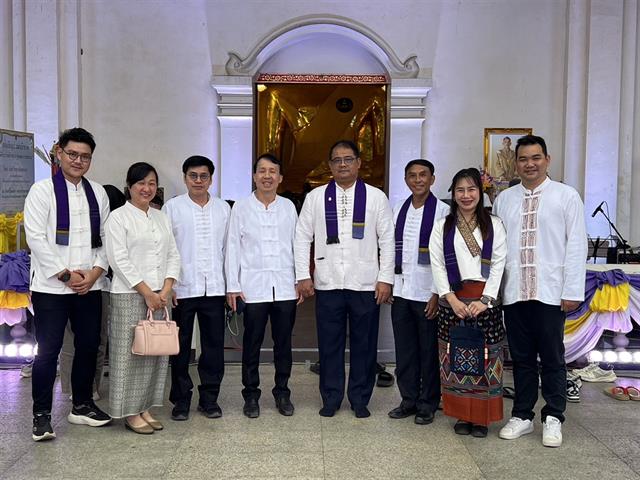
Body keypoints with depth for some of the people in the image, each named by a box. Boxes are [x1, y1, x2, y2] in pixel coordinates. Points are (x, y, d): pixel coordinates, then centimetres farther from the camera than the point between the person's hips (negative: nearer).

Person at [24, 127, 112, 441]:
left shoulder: (97, 193, 9)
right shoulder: (42, 191, -3)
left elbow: (105, 238, 9)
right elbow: (36, 238, -10)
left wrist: (96, 271, -6)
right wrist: (66, 275, -13)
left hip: (90, 285, 5)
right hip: (51, 286, -4)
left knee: (88, 346, 11)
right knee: (48, 351, -1)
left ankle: (82, 406, 27)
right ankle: (41, 415, 12)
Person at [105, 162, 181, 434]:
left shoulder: (161, 218, 15)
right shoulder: (119, 217, -2)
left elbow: (173, 256, 11)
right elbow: (119, 260, -10)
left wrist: (165, 291, -3)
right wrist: (146, 293, -13)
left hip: (161, 296, 6)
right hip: (130, 296, -5)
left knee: (156, 352, 7)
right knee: (131, 353, -2)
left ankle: (144, 408, 18)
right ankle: (130, 412, 8)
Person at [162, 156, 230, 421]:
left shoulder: (223, 208, 9)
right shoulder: (172, 207, 2)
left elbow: (228, 247, 10)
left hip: (214, 287, 2)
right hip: (182, 287, -2)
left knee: (214, 344, 6)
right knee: (181, 346, 7)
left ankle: (209, 397, 18)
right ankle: (181, 399, 19)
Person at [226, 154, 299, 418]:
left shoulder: (288, 207, 8)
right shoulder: (241, 207, 2)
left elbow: (296, 244, 11)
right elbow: (233, 247, 1)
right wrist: (232, 286, -3)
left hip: (285, 287, 2)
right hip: (253, 287, -2)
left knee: (283, 343, 9)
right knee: (252, 344, 5)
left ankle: (282, 393, 21)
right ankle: (251, 395, 17)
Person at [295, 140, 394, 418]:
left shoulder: (376, 197, 4)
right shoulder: (315, 197, 6)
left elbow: (387, 241, 3)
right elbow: (302, 237, 7)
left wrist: (385, 278, -3)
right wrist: (303, 275, 0)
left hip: (366, 284, 0)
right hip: (327, 283, 1)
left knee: (364, 344, 7)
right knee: (329, 343, 7)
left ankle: (360, 399, 21)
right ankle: (331, 398, 21)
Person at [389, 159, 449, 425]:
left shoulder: (443, 211, -6)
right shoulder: (398, 210, 9)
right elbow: (390, 248, 12)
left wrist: (438, 293, -12)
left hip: (428, 293, -5)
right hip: (401, 290, 5)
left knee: (429, 351, 6)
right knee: (404, 350, 12)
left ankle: (428, 404, 19)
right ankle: (408, 400, 25)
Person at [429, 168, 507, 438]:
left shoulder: (494, 225, 5)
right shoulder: (442, 226, 7)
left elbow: (498, 265, 0)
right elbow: (437, 265, 2)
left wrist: (485, 300, -10)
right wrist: (451, 299, -9)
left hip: (485, 299, -1)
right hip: (453, 300, 1)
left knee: (484, 358, 1)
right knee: (456, 358, 4)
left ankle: (482, 418, 12)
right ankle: (463, 416, 15)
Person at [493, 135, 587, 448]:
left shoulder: (566, 196, 1)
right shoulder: (503, 199, 10)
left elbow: (576, 245, -3)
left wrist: (573, 291, -8)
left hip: (550, 292, -3)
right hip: (513, 292, 3)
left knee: (552, 358, 5)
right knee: (521, 358, 11)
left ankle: (553, 419, 19)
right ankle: (522, 416, 22)